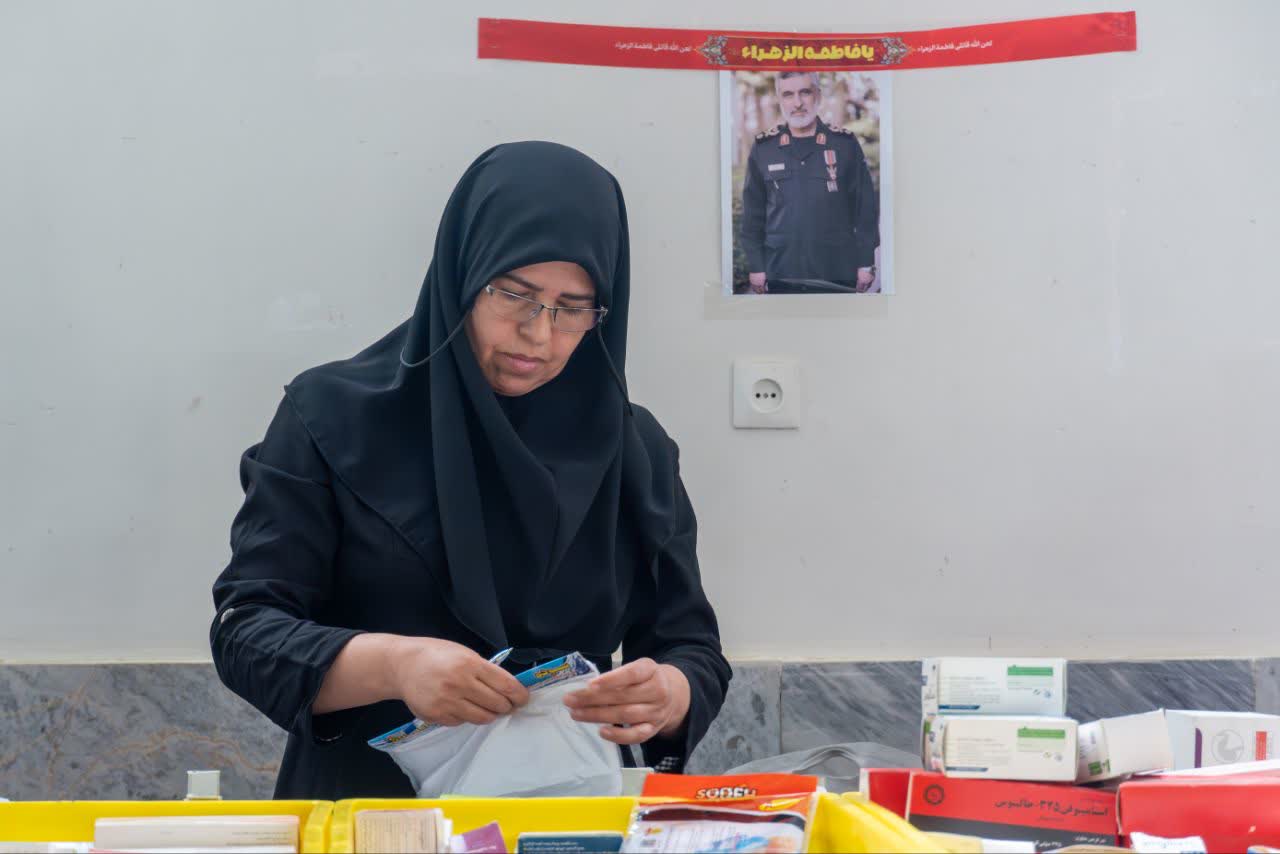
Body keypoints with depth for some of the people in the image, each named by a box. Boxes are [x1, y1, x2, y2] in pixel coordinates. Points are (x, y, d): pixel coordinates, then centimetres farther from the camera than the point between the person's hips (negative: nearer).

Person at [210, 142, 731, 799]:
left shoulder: (634, 451, 6)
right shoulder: (335, 418, -1)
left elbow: (694, 652, 8)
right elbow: (245, 630, -4)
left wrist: (665, 695, -15)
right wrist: (391, 665, -22)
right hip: (365, 800, -3)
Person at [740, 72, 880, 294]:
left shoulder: (845, 144, 1)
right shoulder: (763, 148, 4)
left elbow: (866, 206, 3)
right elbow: (753, 212, 7)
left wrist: (866, 263, 0)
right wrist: (755, 266, 3)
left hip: (837, 275, -1)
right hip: (781, 275, 1)